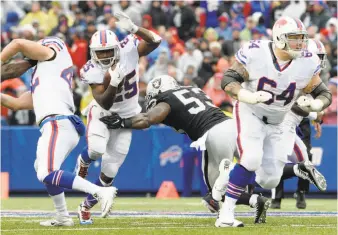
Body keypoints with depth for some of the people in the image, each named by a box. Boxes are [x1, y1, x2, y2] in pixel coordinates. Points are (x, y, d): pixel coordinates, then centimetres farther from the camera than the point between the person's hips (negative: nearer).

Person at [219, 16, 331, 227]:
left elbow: (324, 94, -5)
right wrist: (250, 97, -38)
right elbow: (228, 80, -20)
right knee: (251, 159, -28)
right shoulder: (255, 53, -24)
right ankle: (226, 213, -20)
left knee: (269, 181, -1)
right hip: (251, 114, -3)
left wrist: (314, 104, -29)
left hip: (279, 122, 3)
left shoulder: (307, 63, -15)